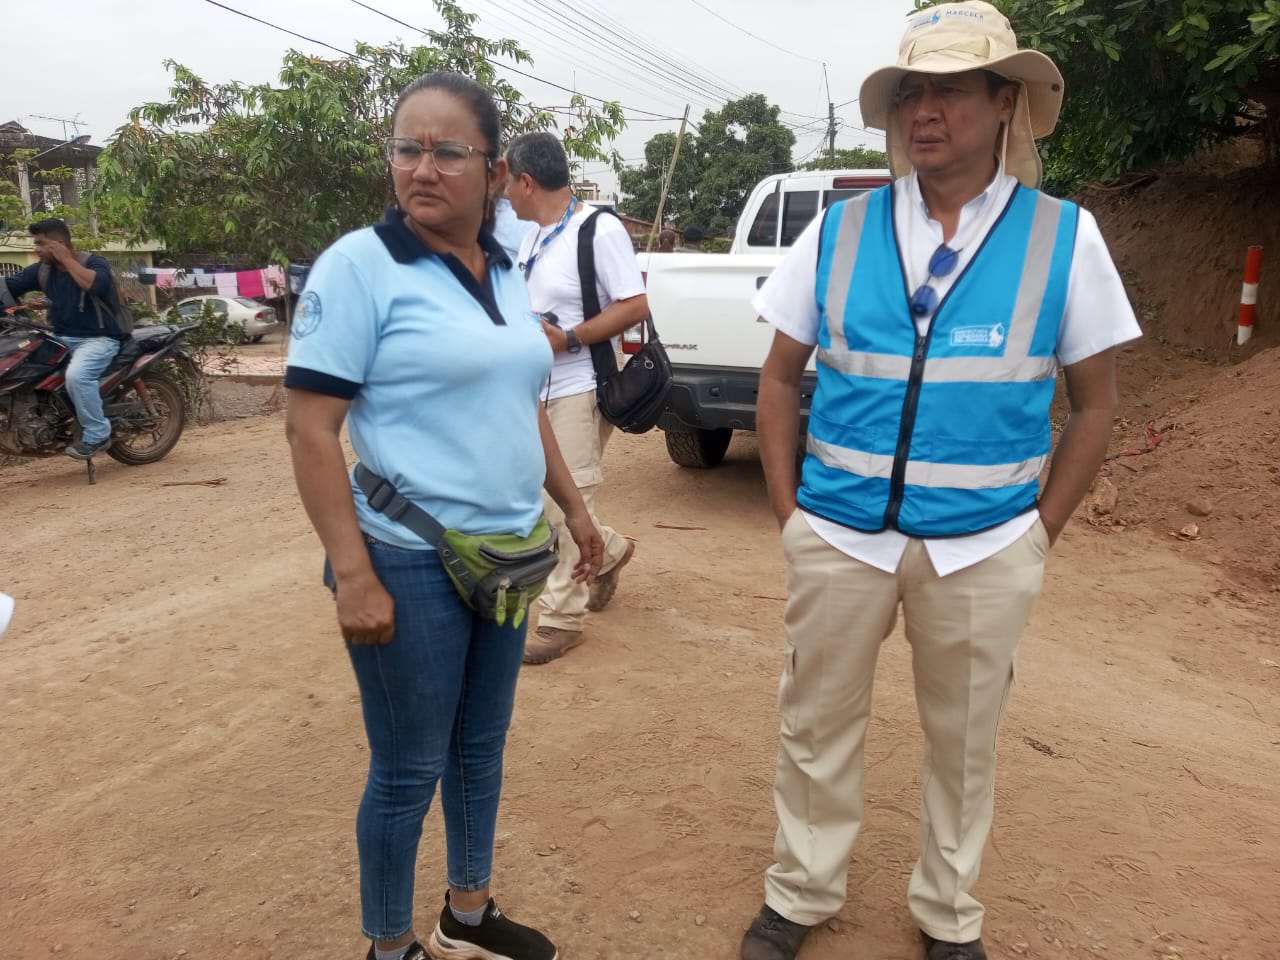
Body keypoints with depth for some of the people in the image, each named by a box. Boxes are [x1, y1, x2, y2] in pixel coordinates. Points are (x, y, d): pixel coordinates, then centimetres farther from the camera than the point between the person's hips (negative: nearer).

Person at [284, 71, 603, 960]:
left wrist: (574, 507, 17)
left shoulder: (506, 273, 8)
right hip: (411, 562, -6)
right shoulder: (360, 264, -11)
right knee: (409, 770, 8)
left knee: (481, 746, 19)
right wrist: (353, 573, -20)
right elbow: (312, 430, -15)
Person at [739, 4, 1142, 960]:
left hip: (984, 548, 0)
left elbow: (1096, 404, 5)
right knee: (816, 727, 13)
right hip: (839, 536, 1)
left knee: (964, 740, 15)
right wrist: (788, 510, 2)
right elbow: (781, 379, 7)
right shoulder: (840, 231, 0)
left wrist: (1040, 532, 1)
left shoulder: (1064, 237, -2)